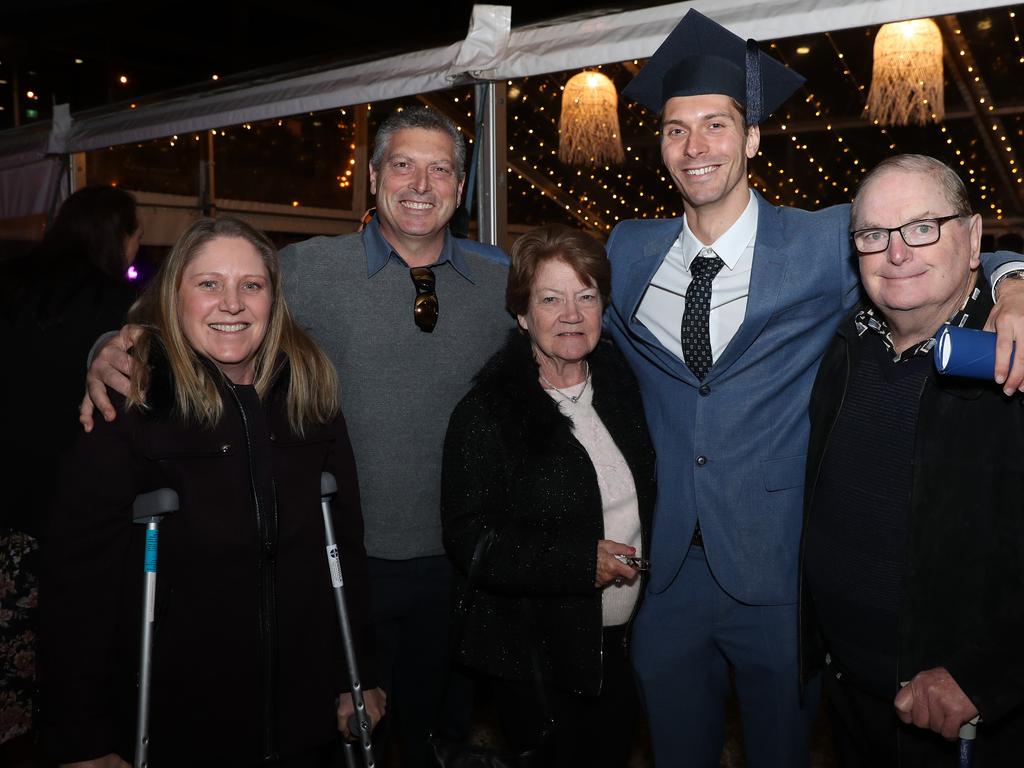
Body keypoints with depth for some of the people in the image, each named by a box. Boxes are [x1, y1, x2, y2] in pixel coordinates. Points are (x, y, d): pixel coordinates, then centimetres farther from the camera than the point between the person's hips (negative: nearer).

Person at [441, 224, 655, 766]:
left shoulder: (618, 388, 3)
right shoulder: (485, 415, -17)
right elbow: (470, 541, -20)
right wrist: (581, 561, -26)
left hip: (622, 645, 6)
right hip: (536, 662, -6)